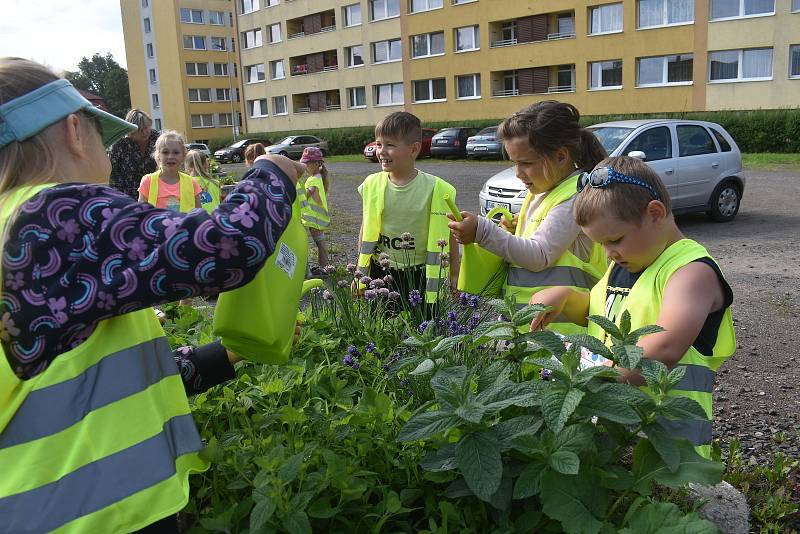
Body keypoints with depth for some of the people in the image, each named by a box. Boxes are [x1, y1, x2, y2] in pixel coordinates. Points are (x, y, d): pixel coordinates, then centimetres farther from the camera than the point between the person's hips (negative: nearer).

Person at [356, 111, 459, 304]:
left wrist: (455, 275, 2)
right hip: (381, 272, 3)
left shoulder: (435, 189, -10)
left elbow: (448, 233, -1)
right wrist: (360, 272, 10)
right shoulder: (372, 185, -2)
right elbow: (365, 229, 8)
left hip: (420, 275, -2)